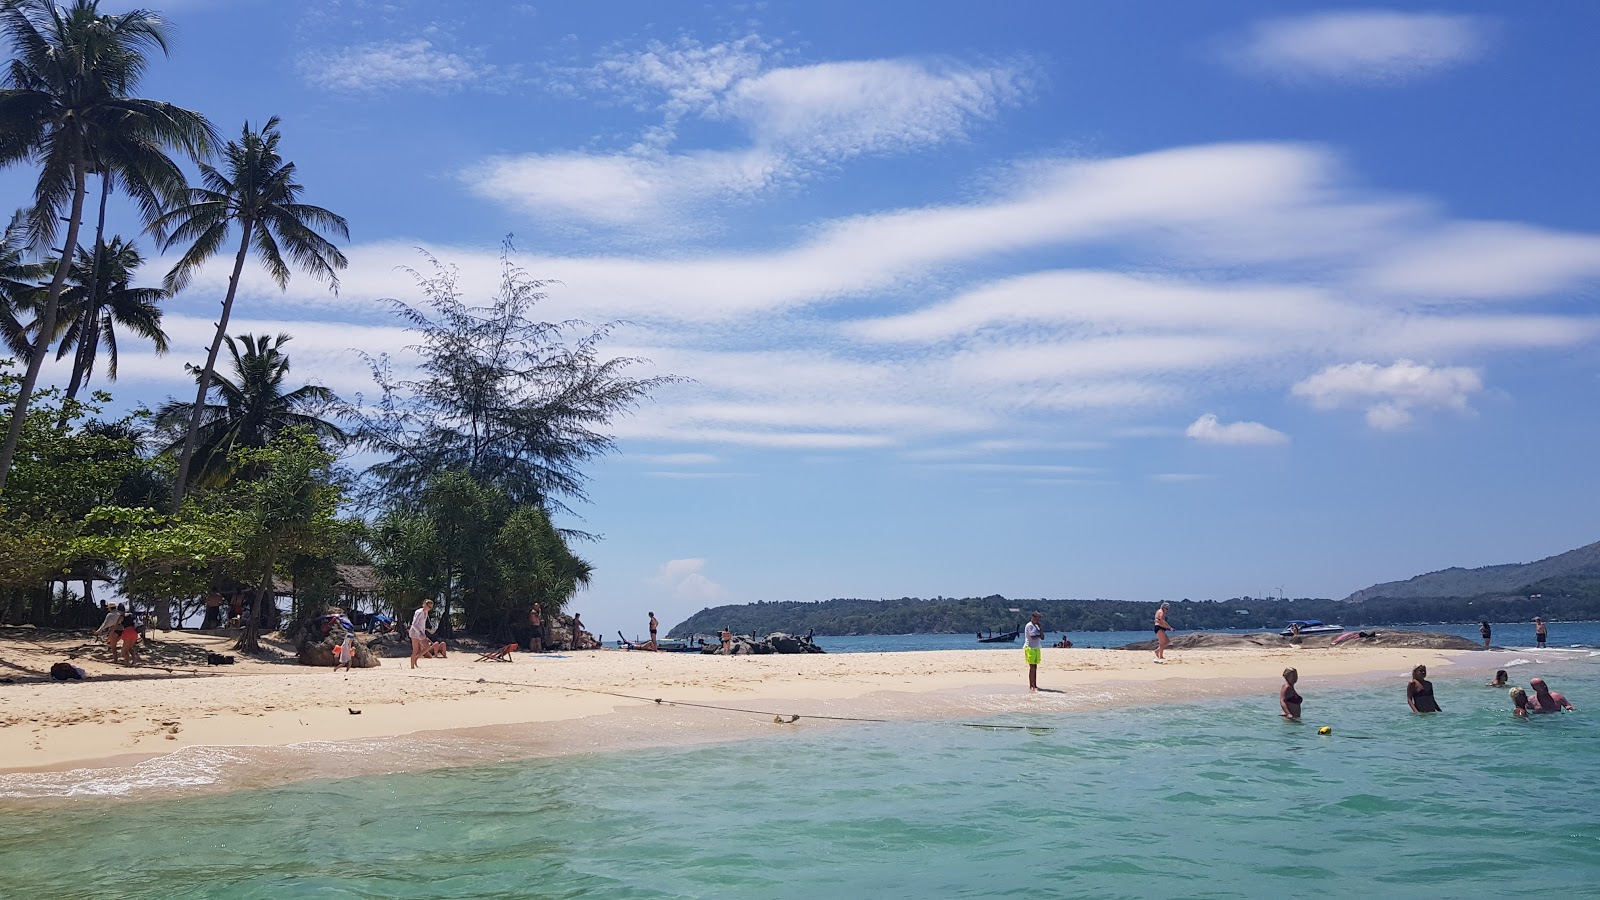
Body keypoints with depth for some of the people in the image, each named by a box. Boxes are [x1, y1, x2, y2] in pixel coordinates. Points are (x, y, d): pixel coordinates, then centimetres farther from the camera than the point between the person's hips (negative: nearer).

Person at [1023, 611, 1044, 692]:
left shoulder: (1036, 626, 18)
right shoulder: (1029, 626, -10)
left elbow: (1042, 637, 11)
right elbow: (1033, 637, -20)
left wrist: (1040, 628, 1)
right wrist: (1039, 635, -1)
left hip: (1036, 648, 9)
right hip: (1030, 648, -9)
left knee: (1035, 667, 9)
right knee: (1032, 667, -10)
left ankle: (1035, 685, 13)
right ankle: (1031, 686, -9)